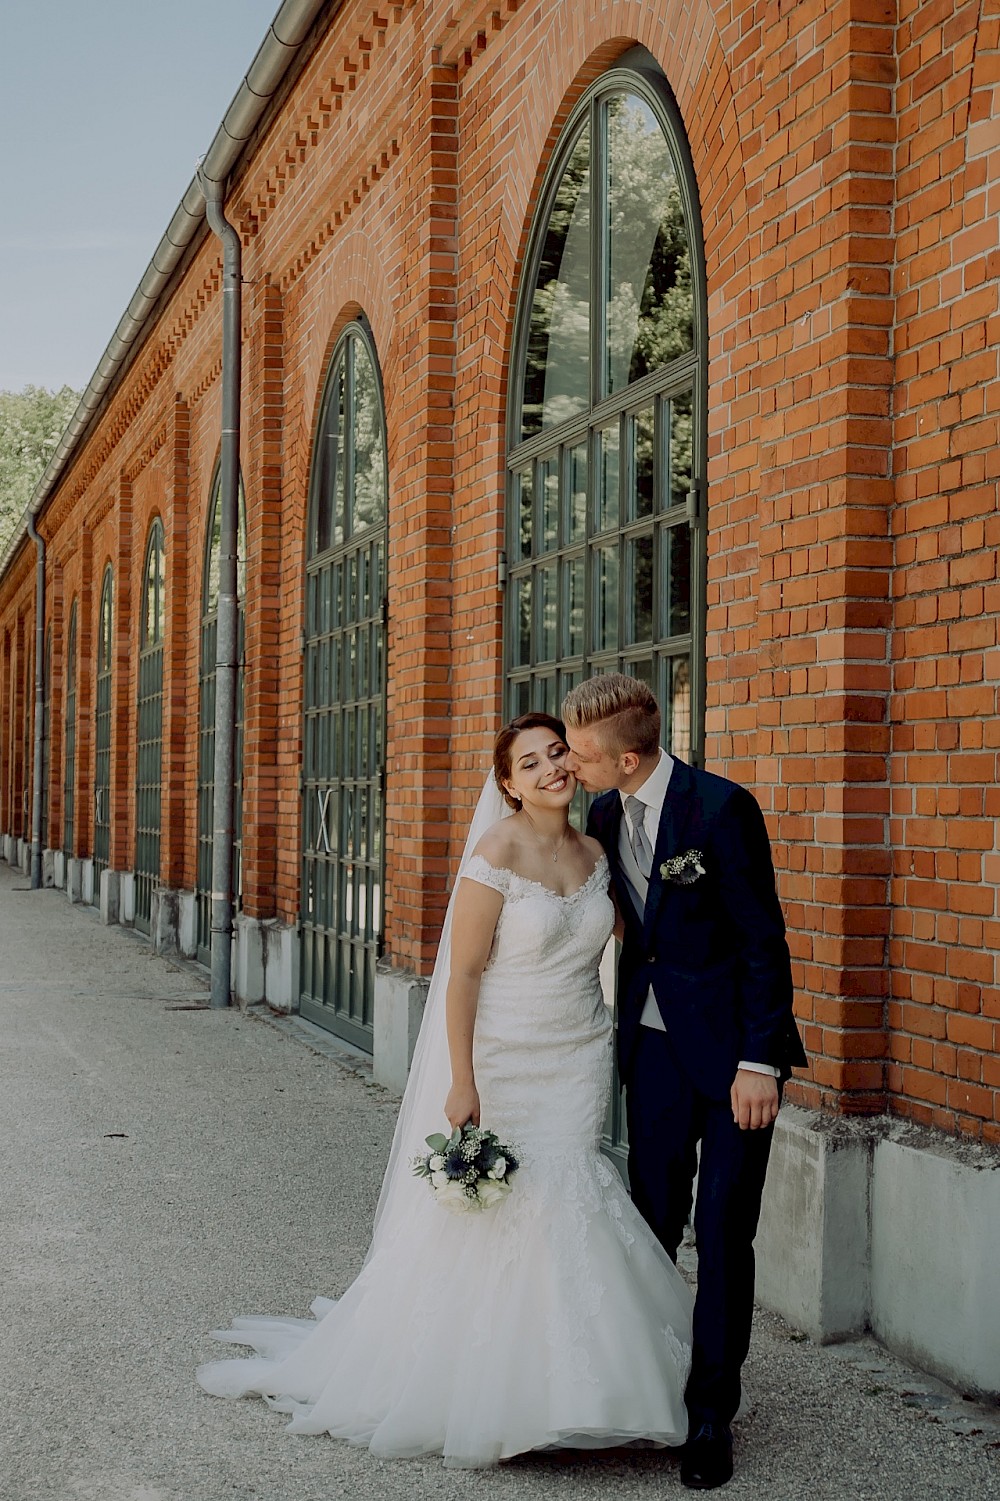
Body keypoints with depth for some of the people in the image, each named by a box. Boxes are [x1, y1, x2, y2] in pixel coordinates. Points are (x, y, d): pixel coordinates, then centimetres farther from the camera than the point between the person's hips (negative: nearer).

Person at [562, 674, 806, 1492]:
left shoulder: (721, 808, -17)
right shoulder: (605, 814, 3)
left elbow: (764, 940, -14)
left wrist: (757, 1063, -16)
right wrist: (617, 1038, 13)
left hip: (732, 1048, -5)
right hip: (654, 1045, 5)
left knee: (723, 1234, 0)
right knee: (651, 1224, 7)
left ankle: (712, 1416, 12)